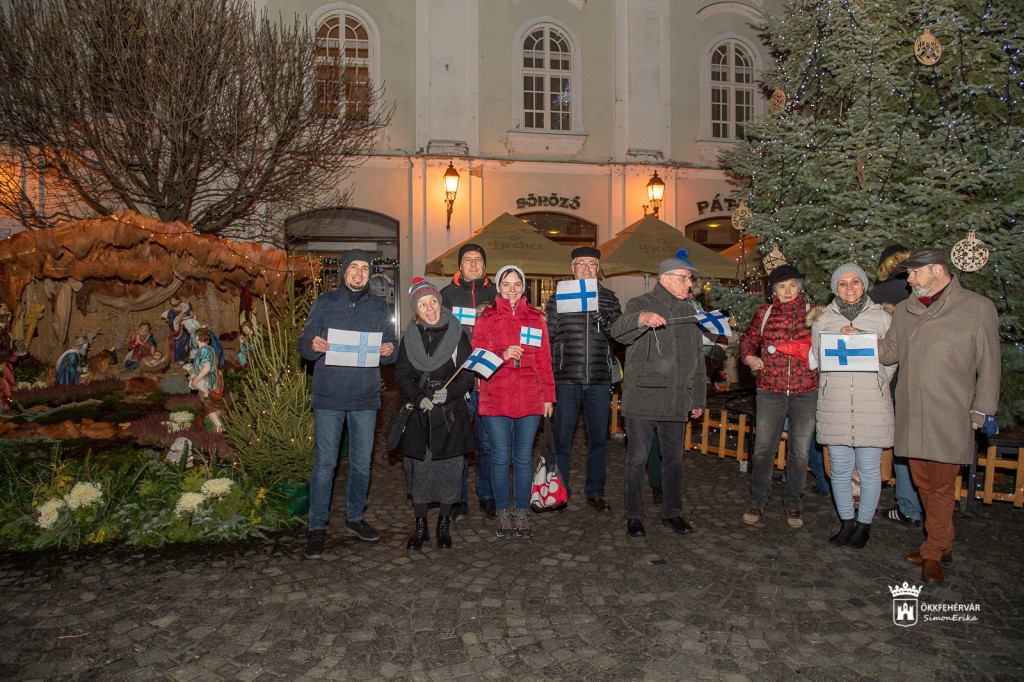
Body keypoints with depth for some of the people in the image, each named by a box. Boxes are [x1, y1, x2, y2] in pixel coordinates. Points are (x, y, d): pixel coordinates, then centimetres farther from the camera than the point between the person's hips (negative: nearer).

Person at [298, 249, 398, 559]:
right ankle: (317, 527, 10)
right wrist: (313, 344, -21)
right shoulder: (324, 303, 5)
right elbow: (304, 342, 3)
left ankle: (355, 517, 28)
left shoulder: (379, 306, 11)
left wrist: (389, 350, -12)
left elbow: (391, 345, 12)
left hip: (365, 397, 3)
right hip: (329, 396, -2)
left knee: (362, 462, 10)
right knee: (324, 462, -1)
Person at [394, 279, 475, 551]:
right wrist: (419, 398, -13)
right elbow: (401, 375, 4)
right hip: (418, 416, 1)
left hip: (451, 414, -1)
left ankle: (443, 524, 23)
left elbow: (468, 374, -2)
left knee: (448, 468, 5)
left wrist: (449, 392, -19)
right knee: (418, 469, 4)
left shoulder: (456, 334, -1)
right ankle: (420, 526, 20)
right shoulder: (410, 337, 5)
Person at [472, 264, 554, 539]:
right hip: (495, 399, -1)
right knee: (501, 457, 4)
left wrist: (548, 395, 6)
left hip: (529, 399, 1)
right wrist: (503, 355, -15)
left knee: (524, 458, 7)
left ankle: (522, 513, 19)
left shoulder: (536, 318, 11)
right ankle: (503, 514, 18)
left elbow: (544, 359, 10)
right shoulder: (486, 318, 6)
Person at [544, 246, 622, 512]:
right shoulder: (558, 298, 4)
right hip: (566, 379, -2)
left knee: (598, 437, 9)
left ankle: (595, 492, 22)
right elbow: (546, 338, 4)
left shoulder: (609, 299, 10)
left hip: (600, 380, 2)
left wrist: (598, 312, -17)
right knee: (562, 437, 4)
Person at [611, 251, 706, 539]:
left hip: (677, 400, 6)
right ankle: (634, 515, 14)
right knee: (637, 458, 1)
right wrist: (641, 318, -45)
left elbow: (697, 358, 21)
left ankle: (672, 512, 28)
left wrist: (698, 398, 18)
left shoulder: (689, 310, 16)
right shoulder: (641, 304, -3)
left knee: (674, 459, 13)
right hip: (642, 398, -5)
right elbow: (618, 331, -25)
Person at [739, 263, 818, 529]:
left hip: (805, 392, 0)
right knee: (763, 449, 2)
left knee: (799, 452, 7)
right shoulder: (765, 313, 7)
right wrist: (749, 357, -1)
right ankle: (757, 502, 18)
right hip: (770, 390, 0)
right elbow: (747, 340, 18)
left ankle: (792, 505, 23)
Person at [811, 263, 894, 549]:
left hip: (872, 405, -1)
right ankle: (846, 522, 22)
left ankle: (864, 523, 19)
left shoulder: (881, 317, 7)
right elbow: (815, 357, 11)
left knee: (869, 469, 3)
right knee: (840, 468, 6)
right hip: (834, 404, 1)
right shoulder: (823, 318, 11)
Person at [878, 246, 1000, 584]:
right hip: (912, 416, 5)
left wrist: (982, 411, -3)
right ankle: (943, 544, 28)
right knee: (923, 483, 12)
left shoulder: (978, 308, -1)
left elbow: (989, 366, 0)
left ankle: (933, 553, 14)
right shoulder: (904, 311, 13)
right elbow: (891, 352, 14)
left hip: (950, 417, -5)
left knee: (941, 486, 1)